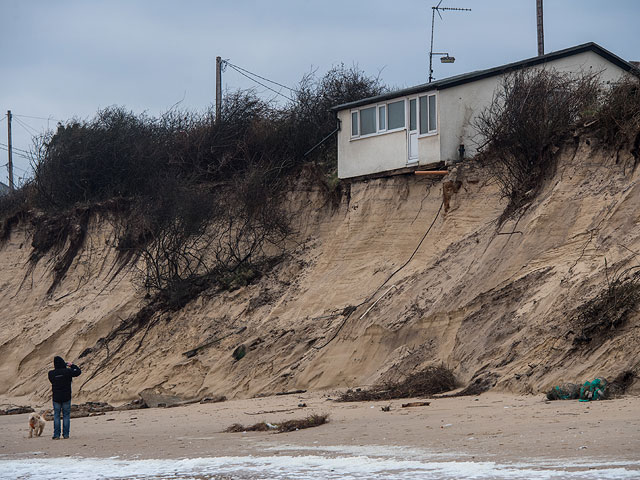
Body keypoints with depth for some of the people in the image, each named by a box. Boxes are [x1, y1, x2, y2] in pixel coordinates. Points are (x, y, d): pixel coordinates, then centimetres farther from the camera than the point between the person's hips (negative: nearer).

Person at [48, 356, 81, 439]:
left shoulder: (51, 373, -8)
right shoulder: (68, 371, -11)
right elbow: (78, 372, 2)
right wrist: (72, 365, 13)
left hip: (56, 398, 1)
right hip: (66, 397, -1)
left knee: (56, 416, 7)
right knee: (66, 415, 7)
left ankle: (56, 435, 3)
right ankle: (66, 434, 6)